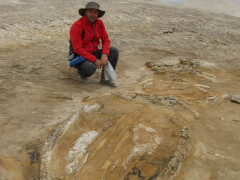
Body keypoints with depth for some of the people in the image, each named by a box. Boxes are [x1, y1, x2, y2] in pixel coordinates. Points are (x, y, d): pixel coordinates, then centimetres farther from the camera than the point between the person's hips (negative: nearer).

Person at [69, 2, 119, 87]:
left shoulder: (99, 23, 1)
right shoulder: (77, 26, -19)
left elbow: (106, 40, 1)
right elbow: (77, 49, -23)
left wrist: (104, 54, -19)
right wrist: (95, 60, -26)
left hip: (94, 54, 7)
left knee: (114, 51, -11)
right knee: (90, 67, -38)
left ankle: (105, 78, -3)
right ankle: (81, 73, 0)